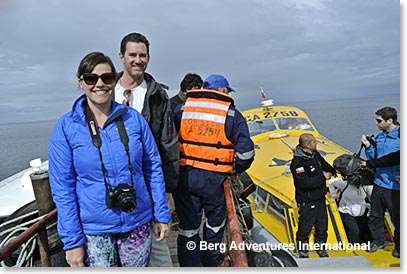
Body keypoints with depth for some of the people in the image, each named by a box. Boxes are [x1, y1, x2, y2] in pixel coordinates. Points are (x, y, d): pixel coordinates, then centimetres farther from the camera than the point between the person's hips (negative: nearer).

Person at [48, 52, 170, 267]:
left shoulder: (134, 118, -3)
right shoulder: (66, 127, -6)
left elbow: (153, 168, 2)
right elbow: (62, 188, -5)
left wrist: (161, 215, 2)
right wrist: (72, 240, -6)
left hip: (138, 224, 2)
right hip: (94, 231, -1)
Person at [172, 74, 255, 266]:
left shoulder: (182, 109, 5)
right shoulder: (232, 115, -2)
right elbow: (245, 151, -8)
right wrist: (237, 169, 10)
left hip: (184, 176, 2)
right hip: (214, 179, -1)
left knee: (188, 224, 12)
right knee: (215, 221, 22)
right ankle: (211, 260, 43)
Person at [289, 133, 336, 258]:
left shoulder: (315, 155, 2)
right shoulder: (297, 162, -24)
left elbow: (325, 165, 25)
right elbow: (305, 183, -30)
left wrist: (333, 171, 12)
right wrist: (323, 177, -22)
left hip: (320, 198, 8)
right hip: (307, 201, -8)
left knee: (322, 225, 19)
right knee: (305, 227, 5)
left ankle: (320, 248, 40)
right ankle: (303, 251, 26)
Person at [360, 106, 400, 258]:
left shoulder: (401, 137, -15)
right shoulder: (379, 137, 5)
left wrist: (400, 176, -25)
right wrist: (368, 146, -2)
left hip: (395, 187, -6)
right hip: (379, 184, 6)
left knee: (397, 219, 11)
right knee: (375, 216, 18)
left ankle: (399, 245, 33)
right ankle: (378, 241, 38)